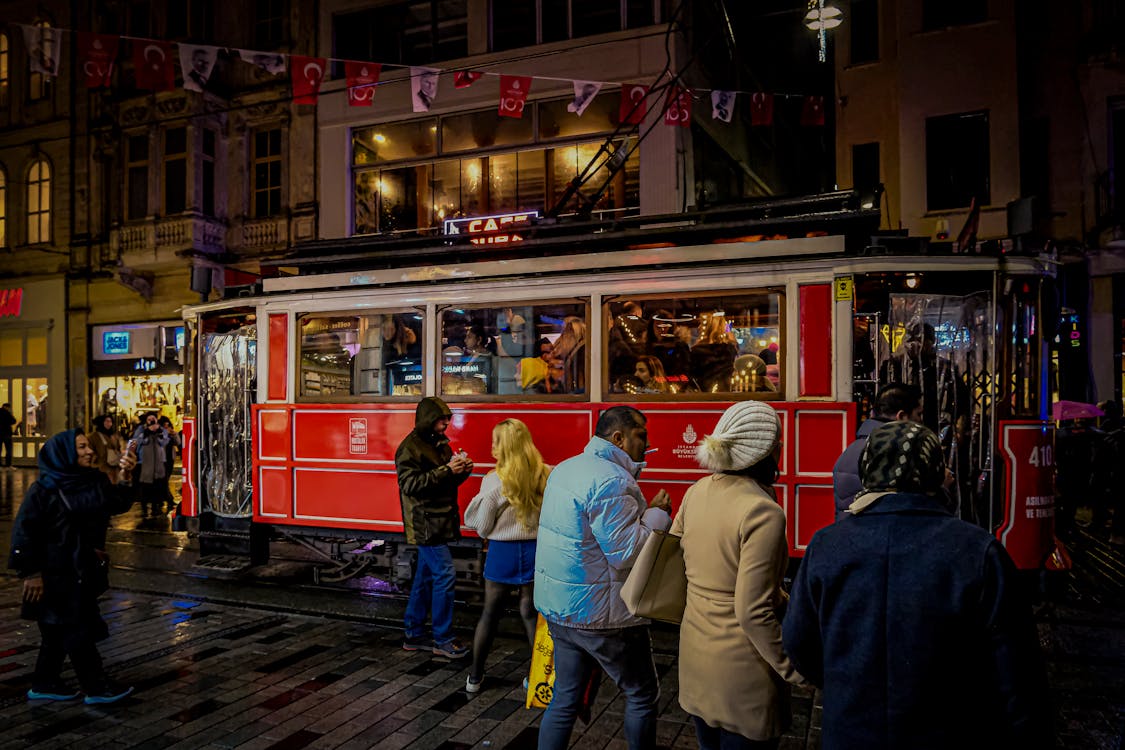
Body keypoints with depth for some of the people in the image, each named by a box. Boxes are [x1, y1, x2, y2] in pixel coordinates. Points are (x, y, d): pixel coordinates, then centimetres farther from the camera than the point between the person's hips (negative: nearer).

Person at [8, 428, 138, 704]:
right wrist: (31, 573, -15)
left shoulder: (94, 480, 5)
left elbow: (117, 505, -2)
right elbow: (24, 531, -13)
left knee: (59, 631, 16)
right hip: (56, 574, -7)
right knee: (77, 631, -1)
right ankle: (97, 687, 7)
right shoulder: (44, 489, -13)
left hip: (84, 571, 7)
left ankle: (44, 684, 29)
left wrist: (123, 477, -17)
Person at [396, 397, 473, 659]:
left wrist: (462, 472, -1)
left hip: (439, 522, 9)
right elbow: (411, 484, -21)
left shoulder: (440, 444, 15)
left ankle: (414, 635, 23)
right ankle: (443, 640, 0)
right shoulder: (410, 447, -11)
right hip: (425, 522, -9)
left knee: (426, 576, 14)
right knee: (444, 575, -9)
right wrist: (446, 470, -24)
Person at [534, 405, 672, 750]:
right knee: (642, 695, 12)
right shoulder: (612, 481, -23)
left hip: (559, 608, 9)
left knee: (565, 697, 18)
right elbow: (626, 553, -25)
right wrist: (657, 515, -12)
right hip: (601, 615, -9)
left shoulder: (566, 468, 8)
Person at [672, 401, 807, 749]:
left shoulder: (696, 492, -3)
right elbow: (753, 613, -24)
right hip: (740, 673, -6)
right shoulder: (763, 512, -24)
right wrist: (793, 669, -11)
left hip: (694, 655, 7)